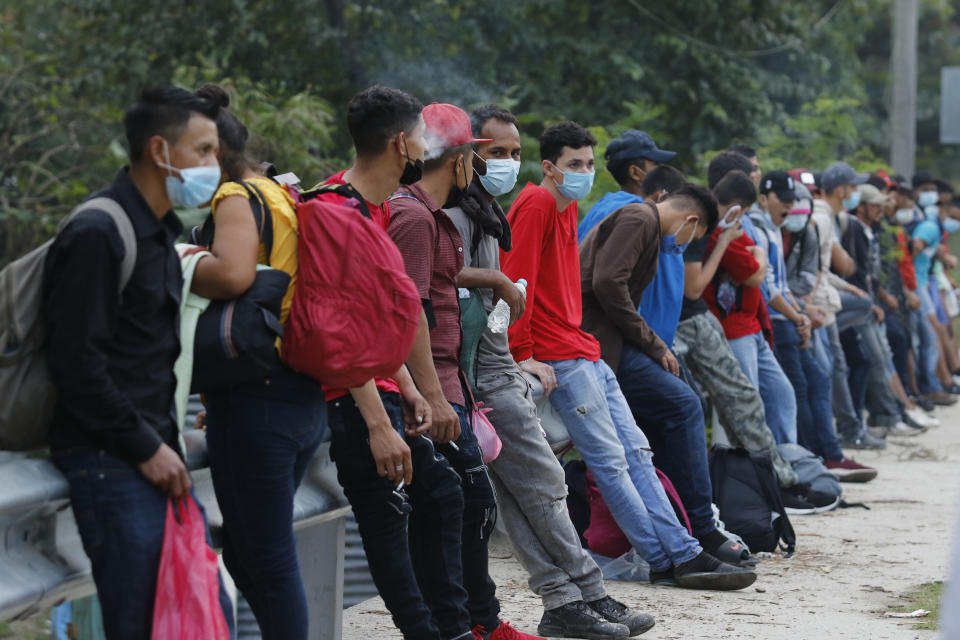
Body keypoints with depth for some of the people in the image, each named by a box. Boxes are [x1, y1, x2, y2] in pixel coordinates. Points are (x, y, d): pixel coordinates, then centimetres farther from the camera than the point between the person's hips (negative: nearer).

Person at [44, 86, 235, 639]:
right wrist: (145, 448, -15)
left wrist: (167, 441, 13)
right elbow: (76, 362, -19)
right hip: (110, 462, -9)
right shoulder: (97, 235, -14)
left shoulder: (161, 233, 17)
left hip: (154, 453, 10)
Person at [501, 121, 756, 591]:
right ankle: (669, 560, -6)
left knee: (635, 451, 6)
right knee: (609, 460, -7)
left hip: (585, 353, 10)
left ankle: (683, 554, 4)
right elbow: (517, 282, -18)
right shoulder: (535, 206, -12)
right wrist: (522, 354, -20)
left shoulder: (566, 207, 18)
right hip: (560, 357, -10)